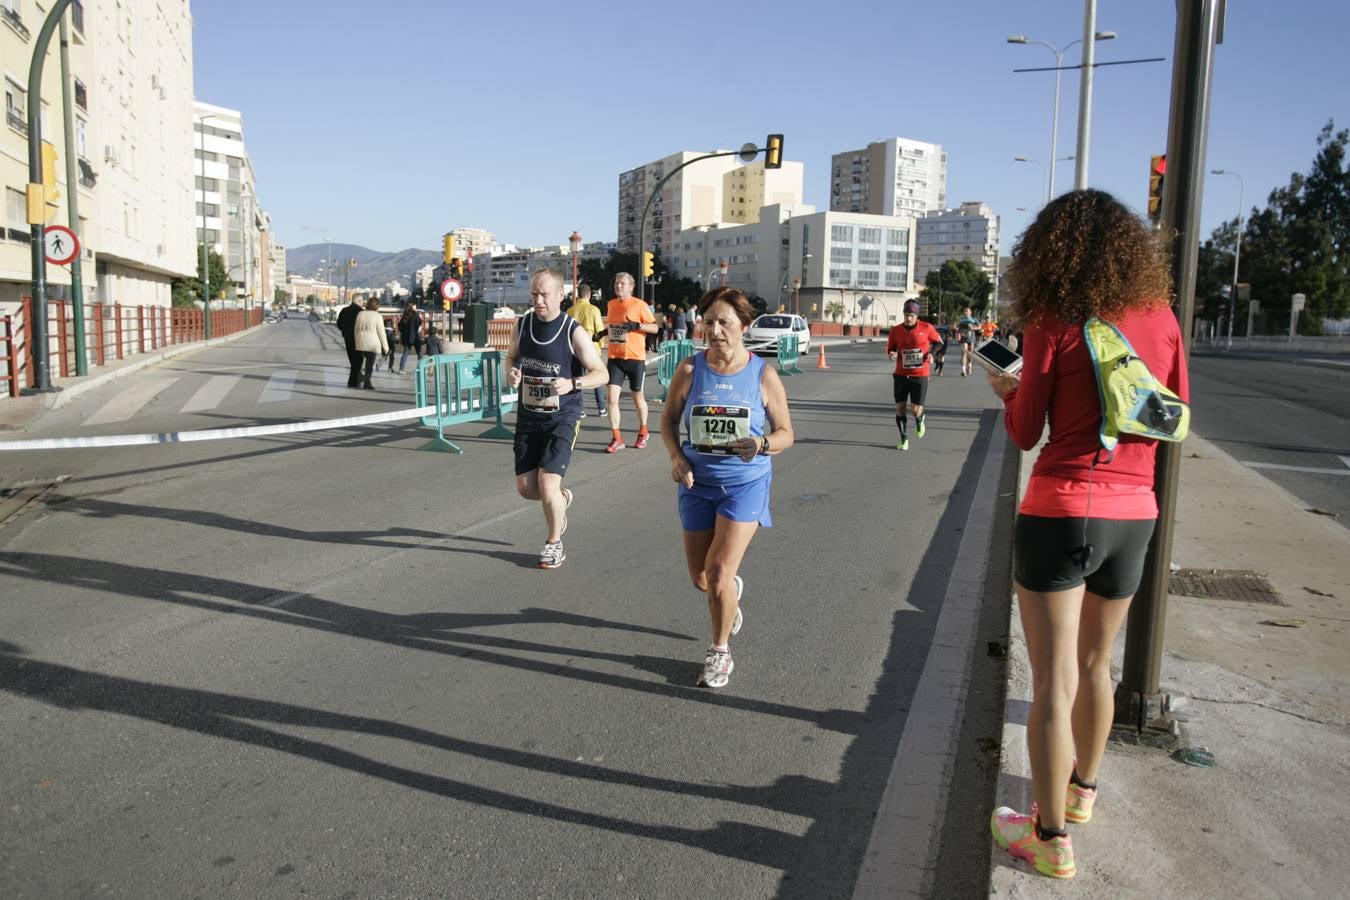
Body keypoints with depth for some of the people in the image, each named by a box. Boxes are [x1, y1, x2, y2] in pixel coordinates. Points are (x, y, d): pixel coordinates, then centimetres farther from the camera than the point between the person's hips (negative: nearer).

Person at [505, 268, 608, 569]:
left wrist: (572, 383, -26)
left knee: (547, 482, -13)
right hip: (528, 417, 5)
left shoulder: (574, 332, -12)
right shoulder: (523, 324, 1)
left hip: (562, 419, -5)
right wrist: (511, 372, -8)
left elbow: (601, 373, -7)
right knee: (525, 487, 3)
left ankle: (554, 542, 13)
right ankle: (561, 498, 38)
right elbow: (512, 357, 17)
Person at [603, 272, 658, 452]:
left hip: (635, 358, -3)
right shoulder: (611, 304, 9)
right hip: (615, 357, 4)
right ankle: (617, 439, -1)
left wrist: (638, 325, -21)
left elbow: (655, 328, -7)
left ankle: (643, 432, 34)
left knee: (637, 397, 12)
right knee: (612, 398, -8)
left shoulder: (639, 305, -6)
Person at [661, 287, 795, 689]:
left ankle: (719, 652, 13)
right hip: (697, 483, 3)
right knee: (700, 578, 10)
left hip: (745, 482, -2)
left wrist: (762, 445, -24)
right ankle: (731, 592, 49)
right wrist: (676, 457, -12)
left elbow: (785, 433, -2)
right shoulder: (690, 370, -5)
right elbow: (668, 418, 5)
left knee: (719, 572, -12)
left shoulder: (764, 375, -8)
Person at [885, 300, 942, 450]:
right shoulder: (896, 331, -2)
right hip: (901, 374, 2)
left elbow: (939, 342, 9)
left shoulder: (926, 328, -6)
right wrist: (891, 355, -15)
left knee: (916, 408, -5)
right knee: (899, 407, -1)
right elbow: (889, 349, 8)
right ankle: (904, 439, 16)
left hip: (920, 375, -2)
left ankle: (919, 421, 34)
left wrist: (932, 354, -8)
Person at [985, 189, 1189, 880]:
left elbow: (1024, 434, -5)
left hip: (1061, 511, -5)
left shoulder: (1054, 322, -9)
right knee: (1095, 663, 23)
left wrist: (1009, 392, 14)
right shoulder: (1160, 316, 3)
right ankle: (1081, 788, 43)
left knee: (1053, 680, 2)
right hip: (1134, 513, 5)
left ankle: (1051, 837, 11)